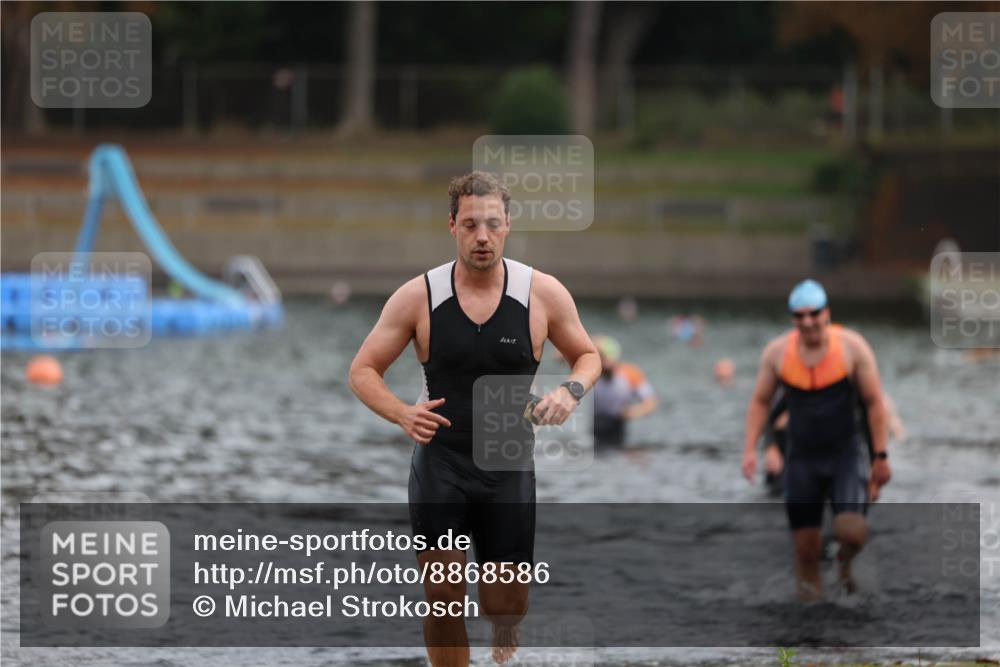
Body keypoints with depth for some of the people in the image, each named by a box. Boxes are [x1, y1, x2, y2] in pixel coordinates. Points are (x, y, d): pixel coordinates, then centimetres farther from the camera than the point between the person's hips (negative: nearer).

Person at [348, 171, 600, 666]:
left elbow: (587, 355, 10)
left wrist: (571, 390, -13)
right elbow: (363, 370, 0)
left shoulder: (543, 294, -5)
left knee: (507, 604, 4)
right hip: (440, 462, -1)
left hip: (509, 467, 1)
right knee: (443, 596, -6)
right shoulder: (418, 296, -7)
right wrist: (402, 414, -20)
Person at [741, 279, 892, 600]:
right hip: (802, 459, 2)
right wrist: (750, 449, -1)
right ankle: (809, 585, 24)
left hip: (846, 455, -2)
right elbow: (760, 401, 9)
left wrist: (880, 457, -4)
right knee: (806, 544, 0)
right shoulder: (777, 352, -4)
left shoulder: (852, 347, -9)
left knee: (852, 530, -19)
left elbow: (874, 402, -3)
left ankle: (846, 560, 15)